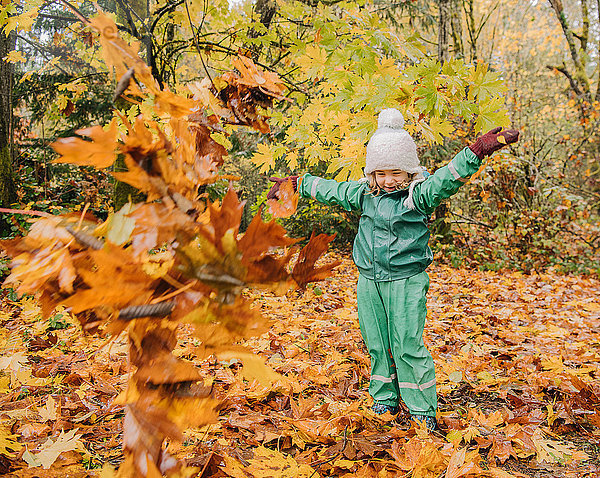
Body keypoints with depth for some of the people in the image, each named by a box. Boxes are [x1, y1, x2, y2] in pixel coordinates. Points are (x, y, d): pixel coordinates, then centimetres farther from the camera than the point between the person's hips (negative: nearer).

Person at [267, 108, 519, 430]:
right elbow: (329, 190, 20)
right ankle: (385, 399, 30)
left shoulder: (419, 194, -7)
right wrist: (295, 184, 25)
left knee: (408, 346, -3)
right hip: (369, 281, 5)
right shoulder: (364, 193, 8)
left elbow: (448, 178, -22)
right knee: (376, 344, 13)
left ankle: (423, 410, 13)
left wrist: (478, 150, -36)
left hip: (406, 281, -5)